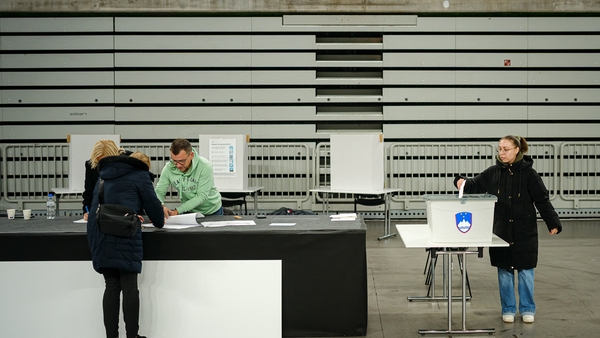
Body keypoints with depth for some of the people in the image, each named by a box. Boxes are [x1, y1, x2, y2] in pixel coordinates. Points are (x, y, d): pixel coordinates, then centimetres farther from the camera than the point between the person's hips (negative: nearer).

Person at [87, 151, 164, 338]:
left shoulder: (105, 174, 27)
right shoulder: (139, 175, 7)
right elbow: (152, 203, 8)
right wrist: (159, 221, 28)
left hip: (98, 233, 6)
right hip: (124, 235, -6)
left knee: (111, 286, 8)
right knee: (129, 286, -1)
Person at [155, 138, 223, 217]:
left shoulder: (205, 167, -22)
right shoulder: (168, 168, -13)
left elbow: (201, 196, -23)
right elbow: (159, 191, -8)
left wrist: (177, 211, -31)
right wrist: (161, 206, -32)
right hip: (189, 211, 2)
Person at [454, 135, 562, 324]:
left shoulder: (528, 173, -7)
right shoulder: (493, 172, 1)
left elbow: (542, 200, -7)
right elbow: (476, 186, 4)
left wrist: (553, 223, -13)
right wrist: (463, 182, -18)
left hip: (524, 232, -3)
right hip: (501, 231, 3)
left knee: (525, 271, 6)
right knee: (504, 271, 9)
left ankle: (527, 309, 19)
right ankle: (508, 309, 20)